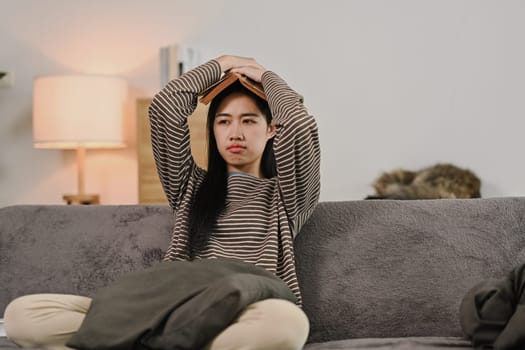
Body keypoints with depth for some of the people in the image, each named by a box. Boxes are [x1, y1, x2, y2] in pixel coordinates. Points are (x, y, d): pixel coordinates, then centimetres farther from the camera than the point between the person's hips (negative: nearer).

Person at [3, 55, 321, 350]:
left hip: (246, 322, -2)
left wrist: (267, 77, 16)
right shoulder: (192, 187, 24)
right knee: (22, 313, -16)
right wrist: (219, 66, 24)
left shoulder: (285, 194, 17)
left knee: (288, 320, -43)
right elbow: (164, 107, 13)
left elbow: (301, 126, -2)